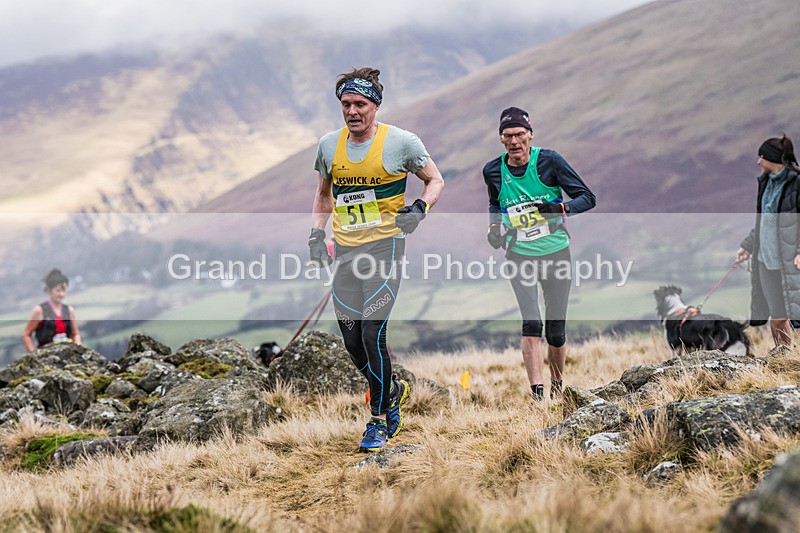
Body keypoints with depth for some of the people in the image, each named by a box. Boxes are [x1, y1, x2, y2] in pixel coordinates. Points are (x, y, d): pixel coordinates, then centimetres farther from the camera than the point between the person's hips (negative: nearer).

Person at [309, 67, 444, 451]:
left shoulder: (401, 142, -5)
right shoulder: (329, 145, 7)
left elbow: (435, 181, 7)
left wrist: (419, 208, -12)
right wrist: (316, 233, 12)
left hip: (385, 246, -5)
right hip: (345, 251, 5)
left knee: (372, 335, -13)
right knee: (352, 341, 4)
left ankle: (380, 420, 2)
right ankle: (392, 390, 32)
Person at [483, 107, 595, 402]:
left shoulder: (549, 160, -9)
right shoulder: (493, 171, 0)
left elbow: (588, 197, -6)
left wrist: (560, 208, -24)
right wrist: (494, 228, 3)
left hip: (556, 253, 0)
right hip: (519, 256, 1)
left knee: (556, 332, 5)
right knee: (531, 325, -18)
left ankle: (557, 383, 31)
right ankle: (537, 394, -17)